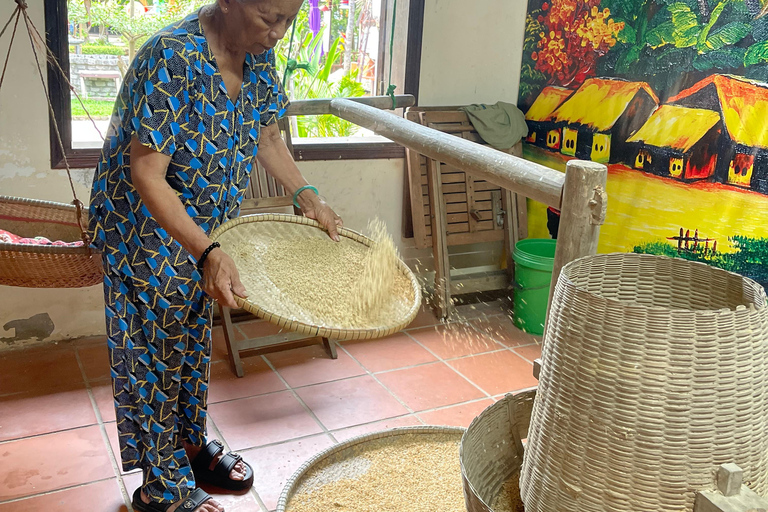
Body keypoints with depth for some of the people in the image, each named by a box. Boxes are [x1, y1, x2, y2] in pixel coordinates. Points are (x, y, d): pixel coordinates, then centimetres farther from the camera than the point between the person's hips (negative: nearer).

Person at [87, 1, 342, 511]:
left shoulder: (258, 53, -6)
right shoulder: (172, 59, -30)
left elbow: (266, 135, 9)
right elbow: (147, 174, -32)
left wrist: (306, 195, -2)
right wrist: (208, 253, -39)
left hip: (207, 224, 7)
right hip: (147, 225, -7)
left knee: (194, 335, 20)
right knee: (155, 344, 4)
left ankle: (191, 444, 41)